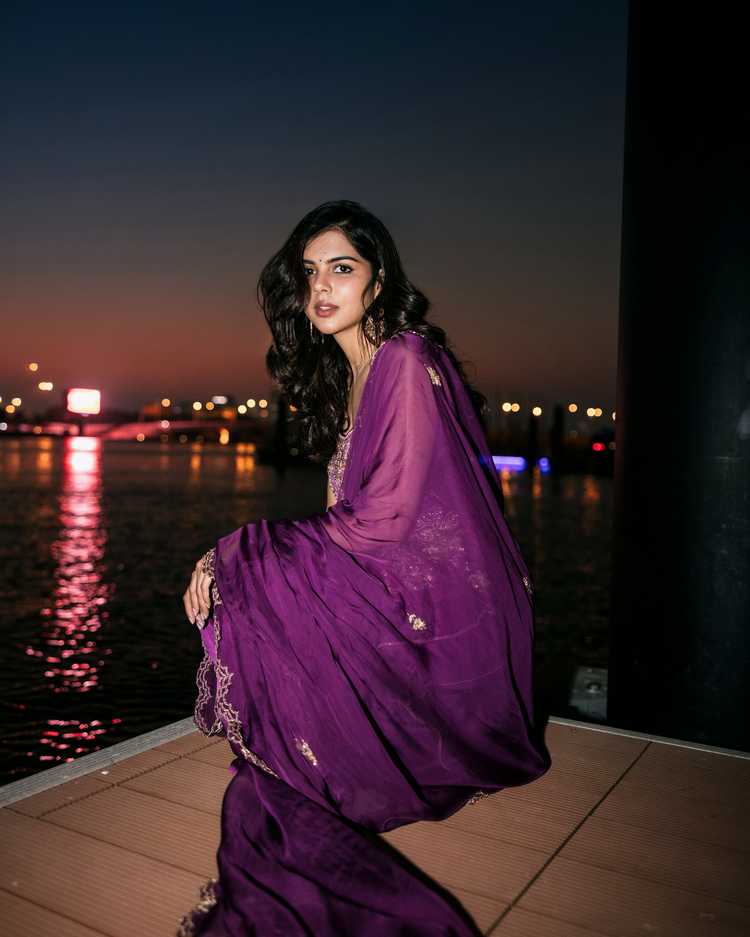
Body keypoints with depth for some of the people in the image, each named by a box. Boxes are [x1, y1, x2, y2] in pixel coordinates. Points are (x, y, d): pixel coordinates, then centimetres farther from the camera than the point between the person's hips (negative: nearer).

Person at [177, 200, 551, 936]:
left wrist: (235, 553, -15)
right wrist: (232, 558, 0)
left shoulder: (408, 363, -14)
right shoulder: (342, 376, 13)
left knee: (244, 595, -15)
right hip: (392, 591, 9)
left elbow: (384, 521, -19)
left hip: (438, 616, -8)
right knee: (231, 583, 0)